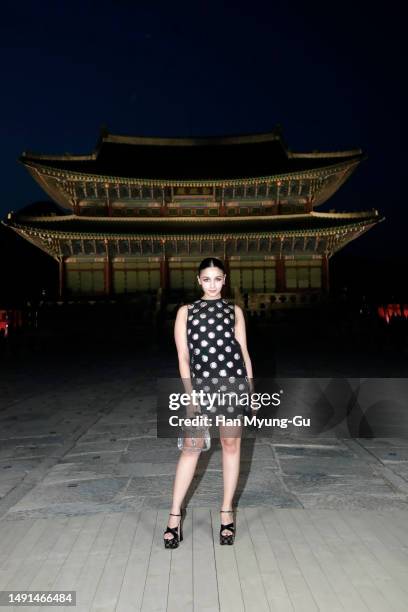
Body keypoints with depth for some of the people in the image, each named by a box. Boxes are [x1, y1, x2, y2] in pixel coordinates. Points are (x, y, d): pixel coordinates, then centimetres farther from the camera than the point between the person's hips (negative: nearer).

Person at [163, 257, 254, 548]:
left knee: (231, 445, 8)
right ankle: (175, 513, 17)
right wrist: (189, 393, -5)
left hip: (234, 381, 1)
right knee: (191, 447, 2)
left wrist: (251, 391, 7)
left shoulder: (234, 310, 9)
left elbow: (244, 351, 10)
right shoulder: (186, 311, 7)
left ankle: (227, 511, 23)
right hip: (201, 383, 0)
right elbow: (183, 356, 2)